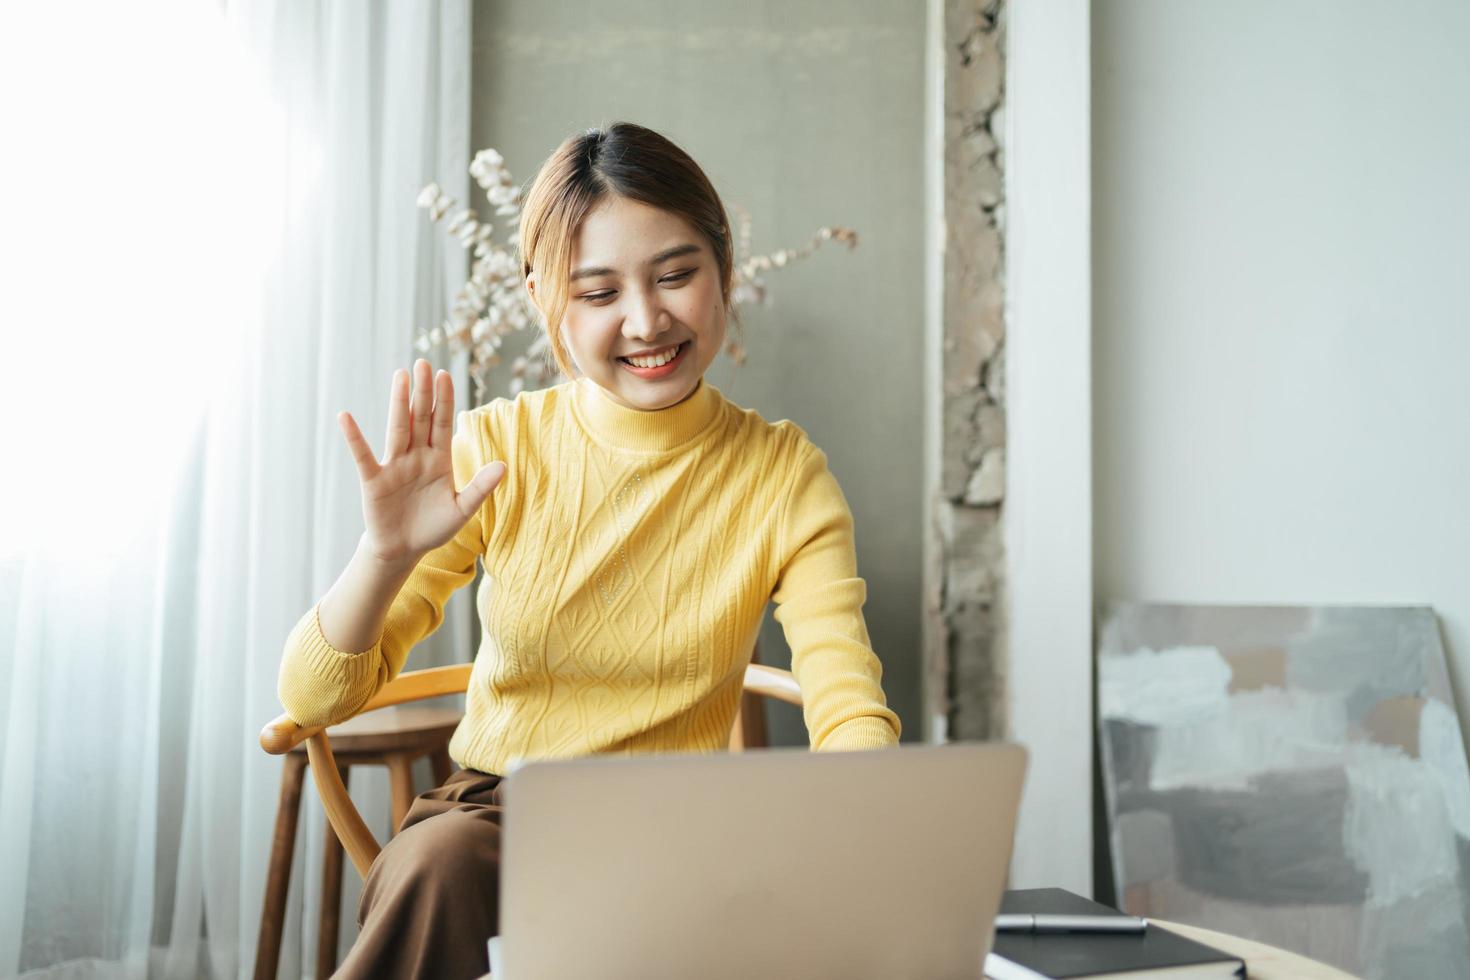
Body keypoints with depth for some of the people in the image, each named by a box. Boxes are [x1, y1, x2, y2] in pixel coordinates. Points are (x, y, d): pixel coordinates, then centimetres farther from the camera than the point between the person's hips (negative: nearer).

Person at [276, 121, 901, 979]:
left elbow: (850, 713, -13)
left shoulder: (784, 474, -4)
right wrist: (385, 555, -27)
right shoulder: (493, 450, -4)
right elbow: (315, 701, -7)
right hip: (492, 812, 1)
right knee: (440, 862, -34)